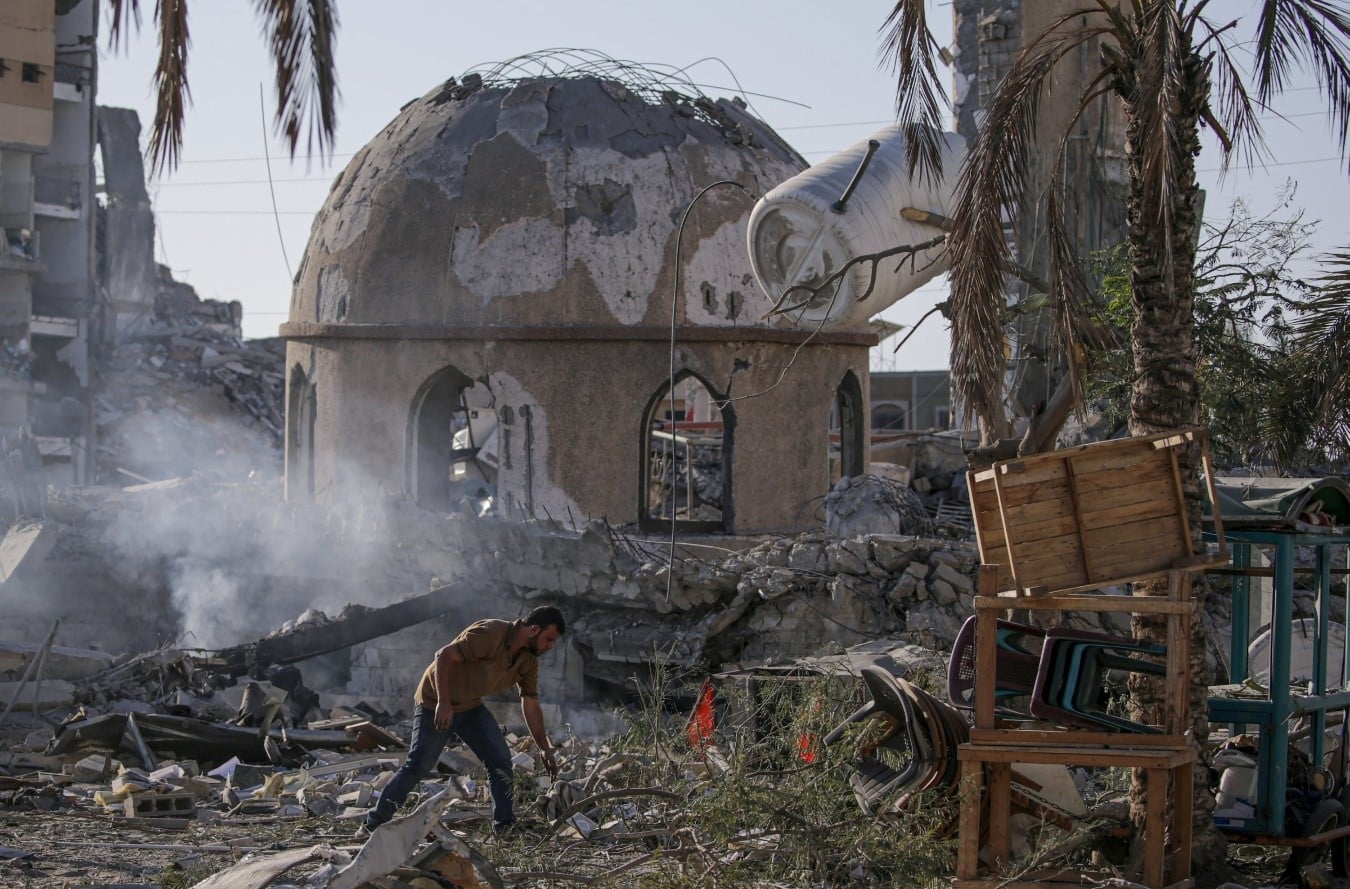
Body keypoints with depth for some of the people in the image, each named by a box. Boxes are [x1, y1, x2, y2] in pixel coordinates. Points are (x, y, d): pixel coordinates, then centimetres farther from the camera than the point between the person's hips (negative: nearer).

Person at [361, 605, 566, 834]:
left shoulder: (529, 660, -3)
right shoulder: (490, 634, -28)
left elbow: (530, 704, 4)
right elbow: (445, 656, -29)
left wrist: (546, 749, 2)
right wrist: (443, 703, -32)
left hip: (471, 707, 7)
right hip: (436, 703, -7)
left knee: (500, 761, -5)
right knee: (418, 766, -8)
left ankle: (505, 826, 4)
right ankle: (374, 824, 4)